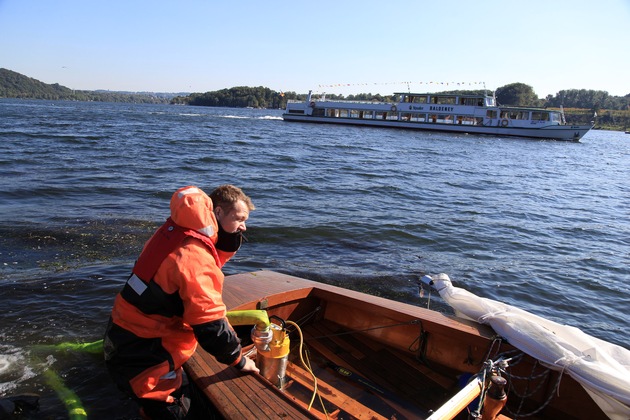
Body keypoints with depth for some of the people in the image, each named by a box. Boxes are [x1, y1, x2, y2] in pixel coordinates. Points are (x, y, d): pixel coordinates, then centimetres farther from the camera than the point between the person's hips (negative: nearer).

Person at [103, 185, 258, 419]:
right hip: (139, 358, -9)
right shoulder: (194, 256, -26)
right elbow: (210, 325, -23)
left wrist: (231, 236, -6)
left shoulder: (177, 231, 1)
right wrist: (238, 361, -8)